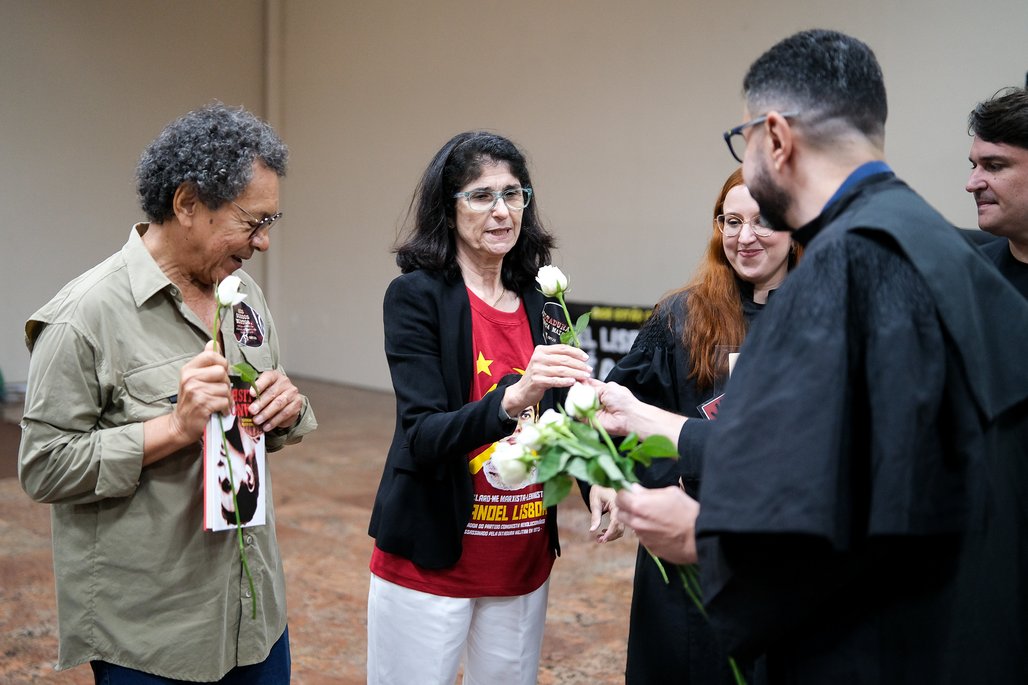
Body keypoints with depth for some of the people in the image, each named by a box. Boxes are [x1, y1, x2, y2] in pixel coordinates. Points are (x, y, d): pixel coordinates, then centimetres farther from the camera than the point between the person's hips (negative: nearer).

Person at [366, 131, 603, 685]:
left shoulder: (538, 302, 5)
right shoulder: (416, 296, -11)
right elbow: (424, 438, -19)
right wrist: (511, 398, -36)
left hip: (524, 562, 5)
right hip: (432, 563, -5)